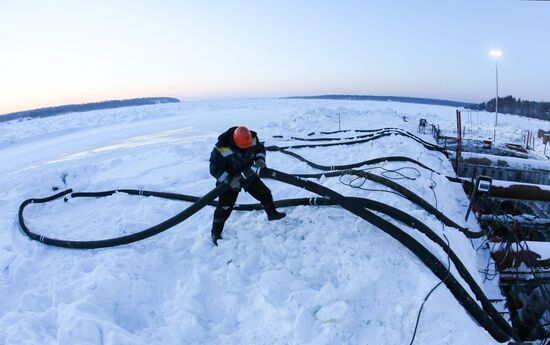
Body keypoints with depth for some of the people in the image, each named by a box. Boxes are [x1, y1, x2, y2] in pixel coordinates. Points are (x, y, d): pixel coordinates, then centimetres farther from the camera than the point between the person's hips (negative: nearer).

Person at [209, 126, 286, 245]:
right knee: (224, 207, -7)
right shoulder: (221, 149, -33)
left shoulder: (253, 139, -20)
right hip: (230, 179, -5)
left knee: (264, 193, 12)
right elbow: (215, 169, -25)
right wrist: (229, 179, -35)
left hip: (248, 174, 5)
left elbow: (260, 148, 3)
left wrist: (260, 159, -17)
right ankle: (216, 233, 12)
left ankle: (272, 213, 41)